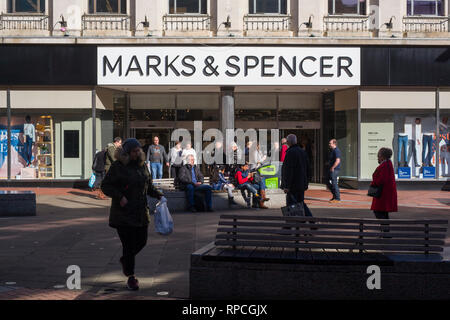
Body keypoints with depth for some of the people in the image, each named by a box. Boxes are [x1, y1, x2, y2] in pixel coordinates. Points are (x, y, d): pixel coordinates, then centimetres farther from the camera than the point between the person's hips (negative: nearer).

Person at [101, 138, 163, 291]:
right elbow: (105, 186, -8)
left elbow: (148, 185, 21)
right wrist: (119, 196, -21)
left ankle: (125, 260, 38)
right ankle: (131, 277, 7)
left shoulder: (142, 165, 10)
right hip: (123, 214, -6)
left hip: (141, 212, 6)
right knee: (129, 244, -4)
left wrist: (157, 194, 4)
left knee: (142, 241, 9)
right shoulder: (117, 166, -8)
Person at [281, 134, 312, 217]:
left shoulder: (290, 152, -15)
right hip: (302, 184, 9)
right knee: (301, 203, 16)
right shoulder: (302, 152, 12)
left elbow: (289, 170, -21)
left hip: (293, 185, -9)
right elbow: (307, 169, 17)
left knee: (291, 204, -2)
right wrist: (306, 183, 23)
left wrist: (286, 186, -20)